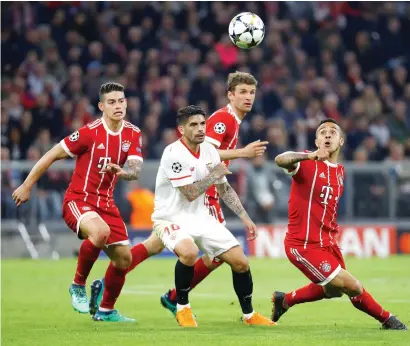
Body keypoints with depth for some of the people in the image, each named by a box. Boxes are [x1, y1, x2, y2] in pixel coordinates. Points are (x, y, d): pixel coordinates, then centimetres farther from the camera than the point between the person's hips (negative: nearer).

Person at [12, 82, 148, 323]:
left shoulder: (133, 134, 0)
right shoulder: (90, 132, -16)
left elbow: (136, 171, -9)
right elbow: (52, 155, -10)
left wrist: (123, 172, -33)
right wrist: (27, 186, -6)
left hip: (106, 203, 6)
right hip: (78, 200, -6)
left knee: (124, 258, 5)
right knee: (100, 232, -36)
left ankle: (107, 310, 28)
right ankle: (78, 285, -14)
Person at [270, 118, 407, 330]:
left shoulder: (340, 172, 9)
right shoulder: (307, 163, -14)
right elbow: (281, 160, -37)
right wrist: (310, 156, -55)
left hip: (327, 242, 9)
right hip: (304, 245, -9)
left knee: (333, 290, 25)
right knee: (353, 287, -9)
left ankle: (284, 300, 43)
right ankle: (386, 319, 13)